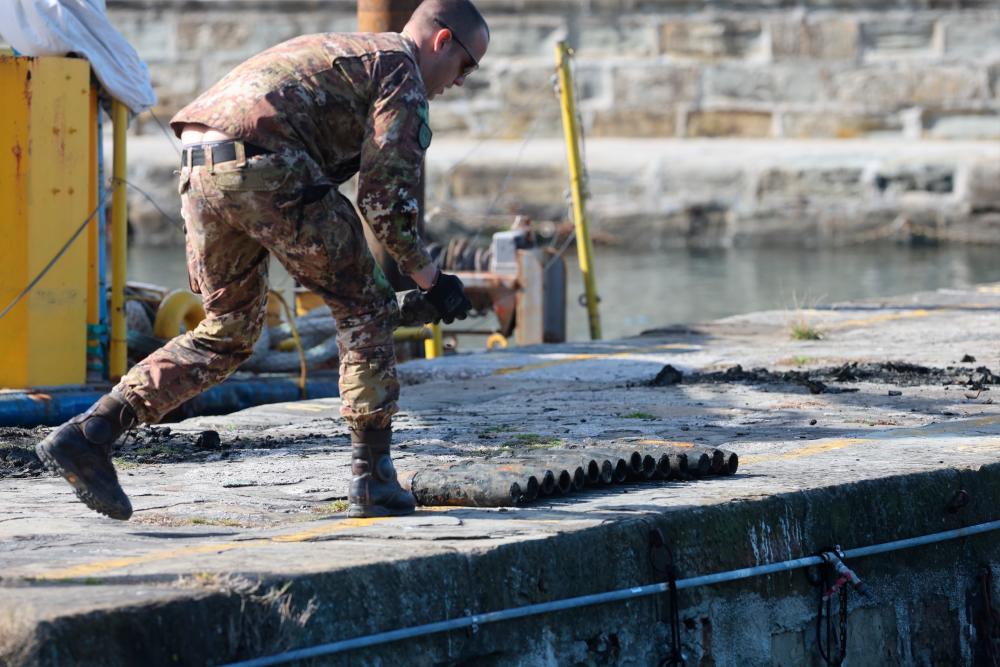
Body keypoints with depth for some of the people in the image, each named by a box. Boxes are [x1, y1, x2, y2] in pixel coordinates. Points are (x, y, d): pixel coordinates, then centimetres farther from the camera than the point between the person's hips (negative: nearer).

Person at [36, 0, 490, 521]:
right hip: (263, 165, -8)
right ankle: (373, 479, 8)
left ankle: (87, 435, 7)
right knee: (363, 309, 8)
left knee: (225, 336, 18)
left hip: (198, 170, 8)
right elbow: (385, 190, -2)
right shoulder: (402, 71, 7)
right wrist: (428, 276, 7)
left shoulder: (331, 51, 35)